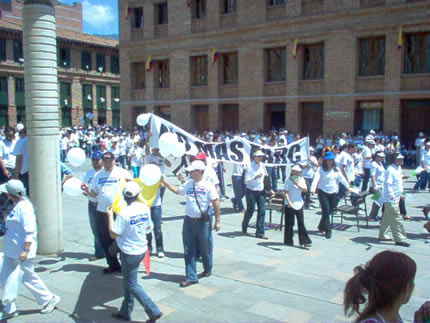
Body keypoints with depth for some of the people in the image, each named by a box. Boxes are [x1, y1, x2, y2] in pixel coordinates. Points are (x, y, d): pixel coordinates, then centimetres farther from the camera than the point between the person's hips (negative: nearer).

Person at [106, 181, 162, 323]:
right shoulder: (145, 208, -4)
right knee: (128, 282, 21)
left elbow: (114, 234, -19)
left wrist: (110, 216, -10)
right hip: (142, 249, 7)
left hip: (129, 253, -7)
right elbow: (148, 227, 8)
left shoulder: (124, 213, -24)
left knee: (132, 285, 6)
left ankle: (154, 312, 4)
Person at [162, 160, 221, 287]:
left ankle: (208, 269, 38)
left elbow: (216, 202, -8)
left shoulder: (208, 185, -10)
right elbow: (177, 190, 20)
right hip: (189, 221, 4)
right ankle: (191, 277, 13)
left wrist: (218, 220, -8)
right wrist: (164, 182, 13)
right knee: (189, 251, 5)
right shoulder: (188, 184, 4)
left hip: (203, 222, -4)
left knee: (205, 248, 12)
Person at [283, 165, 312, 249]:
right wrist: (289, 202, -23)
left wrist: (297, 184, -20)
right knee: (289, 223, 4)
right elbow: (286, 192, -12)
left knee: (301, 223, 4)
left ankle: (305, 241, 6)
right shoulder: (288, 181, -7)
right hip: (290, 205, -3)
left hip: (299, 204, 3)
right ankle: (288, 241, 16)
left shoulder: (301, 180, 5)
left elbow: (305, 189, -7)